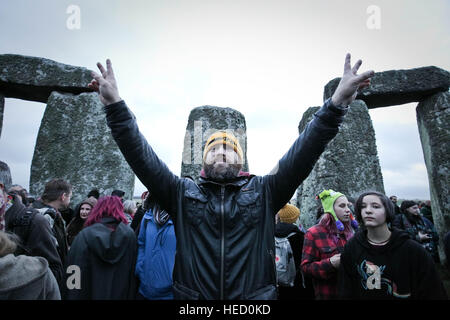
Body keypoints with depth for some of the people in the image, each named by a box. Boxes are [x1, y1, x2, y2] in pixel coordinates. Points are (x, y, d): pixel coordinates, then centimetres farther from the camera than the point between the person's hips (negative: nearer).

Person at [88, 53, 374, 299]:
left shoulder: (263, 191, 1)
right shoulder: (182, 193, 2)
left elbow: (303, 153, -7)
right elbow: (142, 157, -5)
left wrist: (338, 102, -16)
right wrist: (115, 104, -13)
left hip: (256, 295, 1)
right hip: (192, 295, 1)